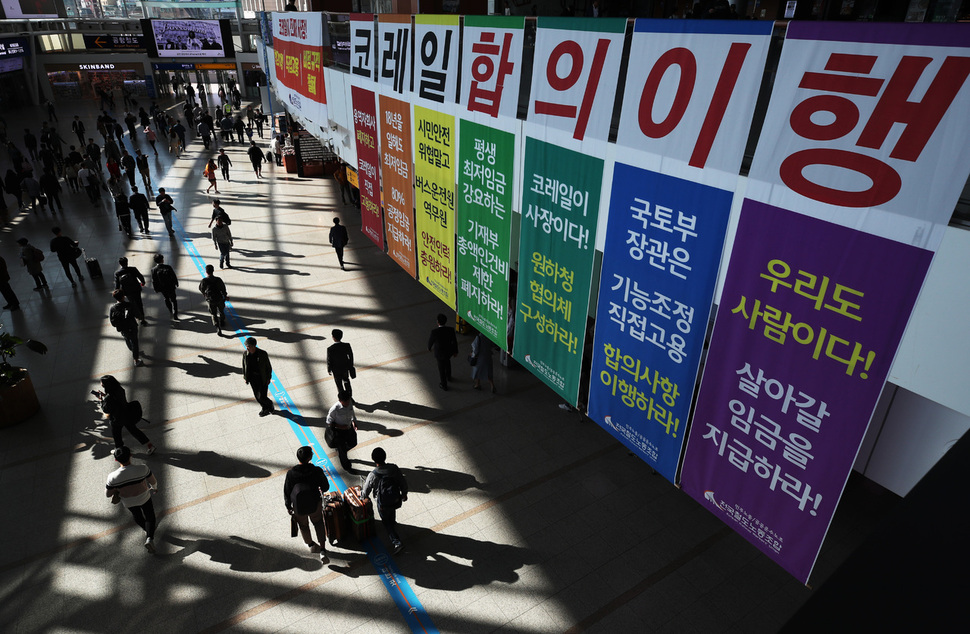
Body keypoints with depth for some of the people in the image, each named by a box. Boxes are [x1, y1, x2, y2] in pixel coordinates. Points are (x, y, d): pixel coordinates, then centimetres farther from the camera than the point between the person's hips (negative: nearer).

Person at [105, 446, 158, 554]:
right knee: (150, 517, 22)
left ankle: (147, 529, 56)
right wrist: (154, 487, 10)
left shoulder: (113, 477, -28)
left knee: (136, 514, 32)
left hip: (128, 502, 2)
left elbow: (108, 494, -13)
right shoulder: (142, 469, -30)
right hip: (144, 497, -2)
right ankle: (150, 538, 4)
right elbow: (153, 481, -13)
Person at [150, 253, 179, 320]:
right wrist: (176, 283, 8)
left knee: (167, 299, 26)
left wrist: (156, 289, 6)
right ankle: (175, 315, 3)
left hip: (162, 288, 2)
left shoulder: (154, 269, -16)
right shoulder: (168, 267, -19)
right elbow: (174, 277, -9)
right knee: (173, 300, 9)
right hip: (170, 286, -2)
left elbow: (154, 281, -8)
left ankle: (171, 311, 44)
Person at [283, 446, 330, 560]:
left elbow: (287, 492, -9)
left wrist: (288, 506, 8)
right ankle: (323, 550, 21)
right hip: (315, 504, 0)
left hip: (298, 507, 0)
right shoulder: (317, 471, -24)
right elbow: (326, 487, -10)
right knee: (318, 524, 25)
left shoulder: (291, 473, -22)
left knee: (303, 525, 28)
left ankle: (311, 545, 51)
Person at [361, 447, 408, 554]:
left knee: (387, 523, 19)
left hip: (383, 504, -3)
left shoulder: (373, 475, -24)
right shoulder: (394, 468, -18)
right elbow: (403, 482, -6)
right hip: (396, 500, 3)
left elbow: (365, 493, -11)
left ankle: (397, 542, 11)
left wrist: (361, 493, 13)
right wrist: (404, 493, 13)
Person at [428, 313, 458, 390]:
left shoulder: (434, 332, -30)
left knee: (441, 368, 18)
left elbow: (431, 341, -11)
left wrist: (429, 348, 13)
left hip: (439, 353, -3)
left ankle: (444, 385, 35)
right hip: (449, 351, 3)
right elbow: (454, 341, -10)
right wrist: (456, 351, 7)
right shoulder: (451, 330, -23)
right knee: (447, 362, 34)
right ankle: (448, 376, 56)